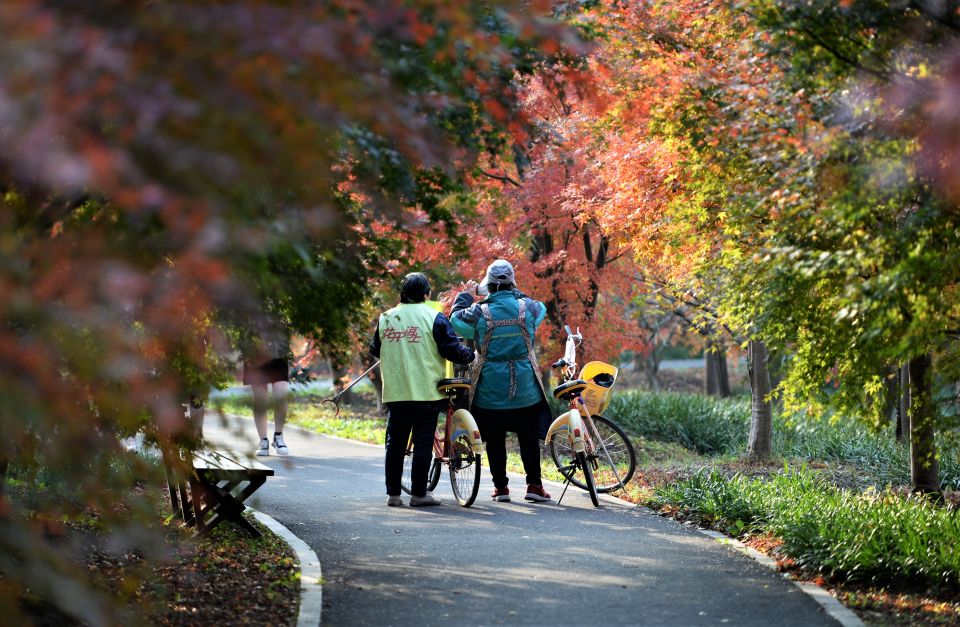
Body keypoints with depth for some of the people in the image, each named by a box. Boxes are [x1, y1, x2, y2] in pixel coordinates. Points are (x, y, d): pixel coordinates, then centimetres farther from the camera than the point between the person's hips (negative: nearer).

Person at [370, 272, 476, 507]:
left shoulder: (386, 318, 8)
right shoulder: (434, 318, -6)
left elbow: (374, 349, 19)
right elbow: (453, 350, -10)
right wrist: (471, 355, 9)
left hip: (395, 392, 4)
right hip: (426, 392, -4)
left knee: (395, 443, 11)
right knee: (423, 442, 1)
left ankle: (393, 493, 12)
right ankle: (419, 493, 1)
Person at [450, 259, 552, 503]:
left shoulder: (480, 313, -11)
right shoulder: (527, 307, -6)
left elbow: (455, 320, 6)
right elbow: (541, 308, 18)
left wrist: (466, 295, 19)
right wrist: (516, 294, 22)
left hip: (490, 390, -1)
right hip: (525, 390, 1)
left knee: (494, 440, 9)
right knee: (529, 438, 11)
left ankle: (500, 486, 11)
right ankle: (534, 485, 10)